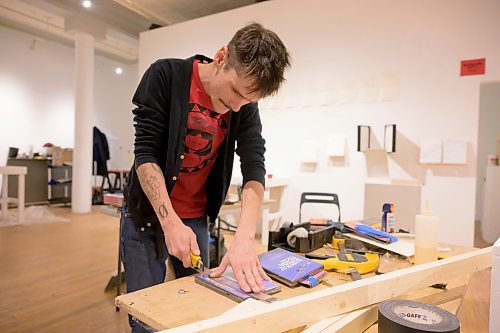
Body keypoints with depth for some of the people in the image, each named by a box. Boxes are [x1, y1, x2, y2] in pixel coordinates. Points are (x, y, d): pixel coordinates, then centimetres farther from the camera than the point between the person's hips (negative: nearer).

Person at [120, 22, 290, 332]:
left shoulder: (245, 105, -7)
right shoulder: (165, 76, -16)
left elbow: (254, 168, -15)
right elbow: (146, 153, -17)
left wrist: (245, 238, -28)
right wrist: (170, 222, -25)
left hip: (196, 219, 3)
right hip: (148, 213, -2)